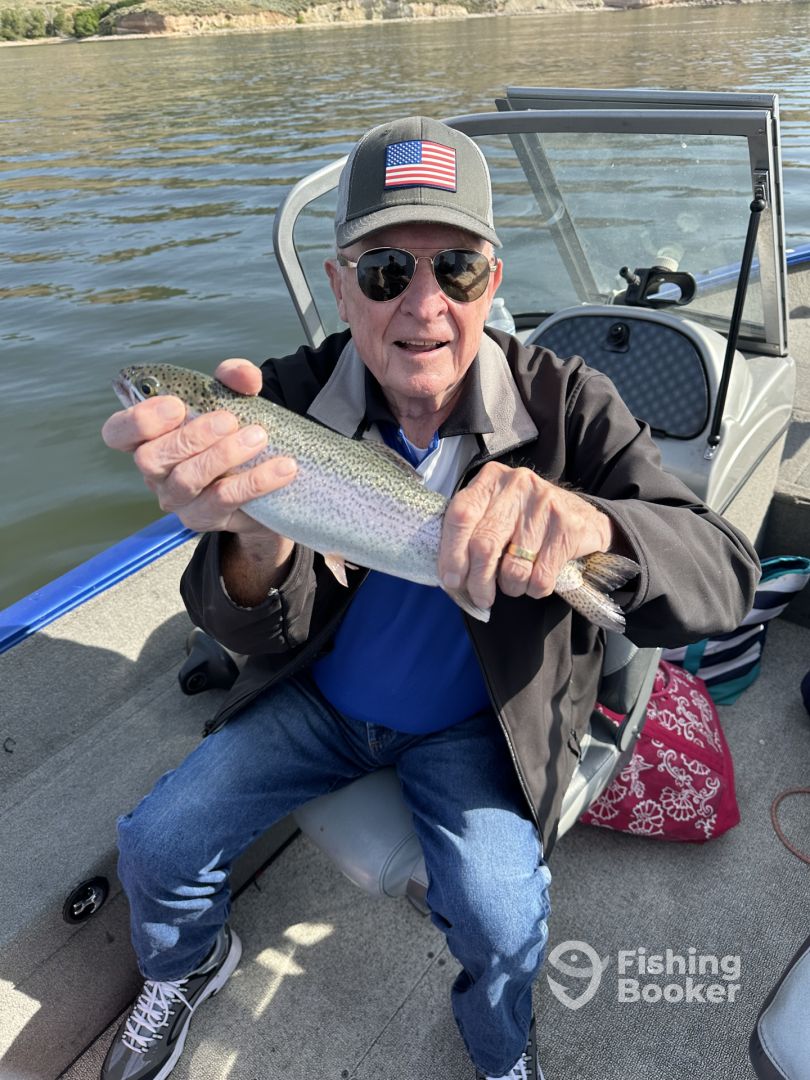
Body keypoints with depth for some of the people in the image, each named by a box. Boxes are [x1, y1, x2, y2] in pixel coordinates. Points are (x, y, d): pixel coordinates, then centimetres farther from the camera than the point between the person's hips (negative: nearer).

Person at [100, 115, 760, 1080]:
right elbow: (272, 642, -22)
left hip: (472, 727, -1)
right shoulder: (291, 400, -16)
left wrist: (591, 522, -51)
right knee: (156, 848, 1)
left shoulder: (566, 407, -20)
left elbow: (723, 577, -28)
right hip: (320, 699, 3)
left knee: (502, 919, -19)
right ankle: (188, 968, 40)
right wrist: (256, 549, -47)